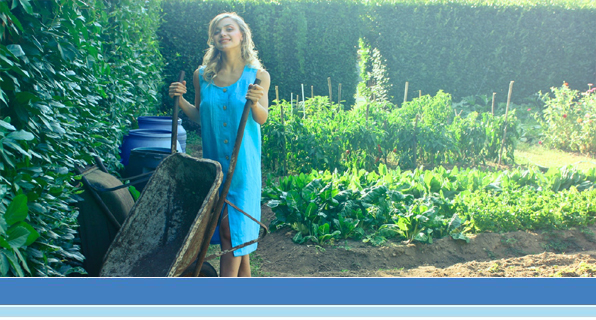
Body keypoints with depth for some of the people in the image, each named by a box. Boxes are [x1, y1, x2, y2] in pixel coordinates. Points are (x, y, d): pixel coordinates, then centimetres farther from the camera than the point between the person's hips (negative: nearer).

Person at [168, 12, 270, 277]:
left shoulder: (257, 75, -2)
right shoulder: (202, 75, 3)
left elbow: (262, 119, -4)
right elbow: (199, 117, 11)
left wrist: (255, 102, -24)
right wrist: (180, 100, -5)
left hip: (243, 162, -2)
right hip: (213, 160, 3)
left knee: (233, 226, -5)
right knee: (228, 227, 9)